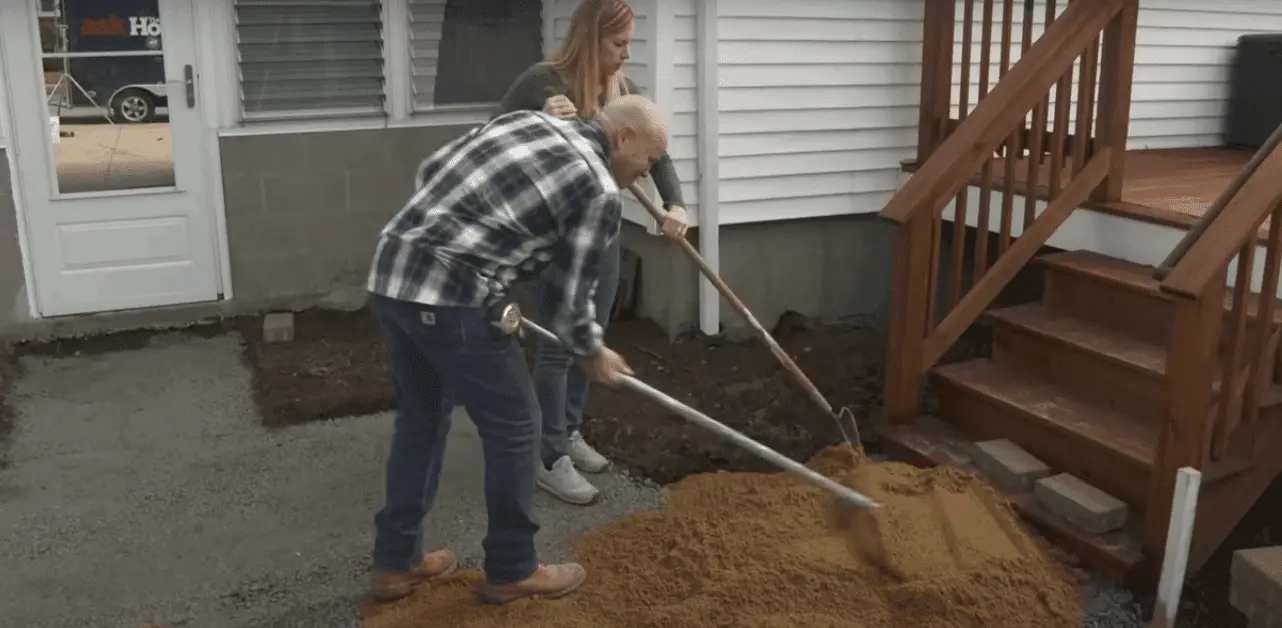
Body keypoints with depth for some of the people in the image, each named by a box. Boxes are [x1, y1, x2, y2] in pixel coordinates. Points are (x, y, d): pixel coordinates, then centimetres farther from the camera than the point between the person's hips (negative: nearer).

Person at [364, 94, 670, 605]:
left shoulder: (526, 119, 18)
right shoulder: (600, 193, -3)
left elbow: (431, 171, 20)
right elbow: (569, 298, 2)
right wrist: (593, 354, 20)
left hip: (391, 273, 9)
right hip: (451, 299, -9)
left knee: (420, 419, 22)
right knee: (513, 427, 8)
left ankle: (396, 564, 32)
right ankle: (512, 571, 23)